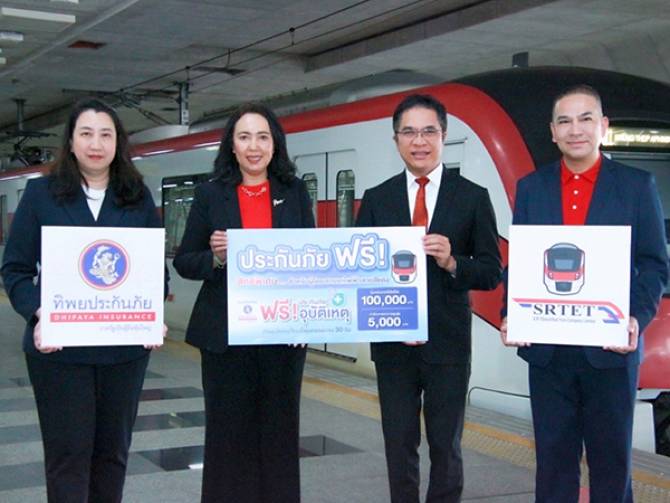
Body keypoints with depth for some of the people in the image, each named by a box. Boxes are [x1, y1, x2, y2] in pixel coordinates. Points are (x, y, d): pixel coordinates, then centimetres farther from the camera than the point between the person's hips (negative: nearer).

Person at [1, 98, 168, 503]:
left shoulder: (138, 197, 8)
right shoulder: (41, 193, 2)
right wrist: (40, 314, -16)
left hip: (125, 346, 2)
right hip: (60, 347, -2)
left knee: (112, 451, 12)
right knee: (67, 454, 3)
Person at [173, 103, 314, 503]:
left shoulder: (295, 192, 6)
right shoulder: (211, 195, 3)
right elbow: (184, 263, 4)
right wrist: (215, 257, -17)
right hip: (226, 334, -1)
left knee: (280, 430, 6)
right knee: (228, 432, 3)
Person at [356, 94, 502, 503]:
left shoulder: (473, 198, 0)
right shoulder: (376, 199, 5)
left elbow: (491, 273, -1)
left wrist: (452, 263, -20)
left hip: (448, 344, -1)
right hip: (393, 343, 2)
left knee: (446, 446, 9)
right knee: (400, 446, 11)